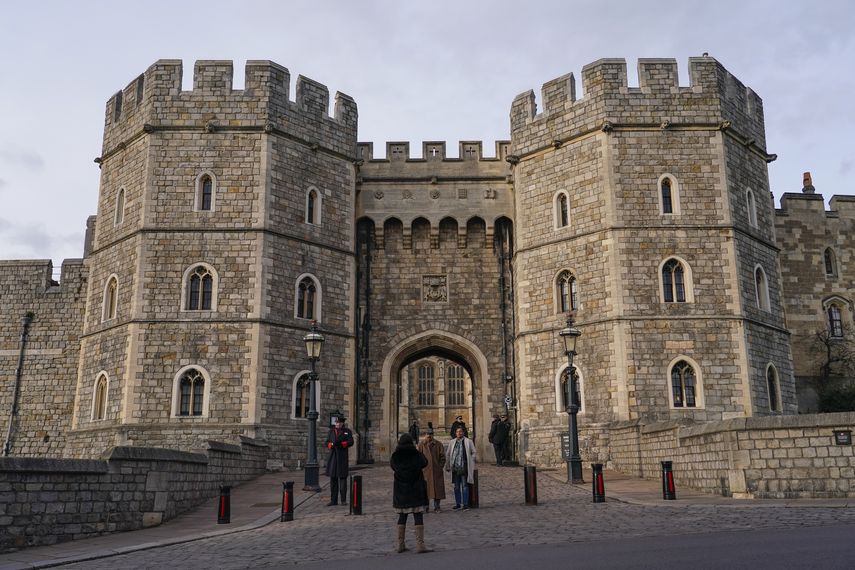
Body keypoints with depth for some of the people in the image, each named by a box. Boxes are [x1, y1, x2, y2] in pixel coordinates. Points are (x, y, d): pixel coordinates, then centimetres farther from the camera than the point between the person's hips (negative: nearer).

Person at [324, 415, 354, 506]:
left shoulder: (347, 432, 3)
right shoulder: (331, 432, 12)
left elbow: (351, 442, -10)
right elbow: (327, 443, 5)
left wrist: (340, 444, -24)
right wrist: (331, 445, -17)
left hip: (342, 457, -3)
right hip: (332, 457, 3)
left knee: (343, 478, -3)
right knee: (333, 478, 3)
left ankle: (344, 500, 3)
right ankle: (333, 500, 7)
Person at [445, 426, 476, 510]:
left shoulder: (468, 442, -1)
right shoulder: (452, 442, 9)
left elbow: (473, 453, 4)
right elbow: (448, 454, 14)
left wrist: (471, 464, 0)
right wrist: (448, 466, 10)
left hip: (464, 467, -4)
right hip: (455, 468, 4)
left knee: (465, 486, -1)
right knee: (456, 487, 9)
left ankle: (465, 504, 5)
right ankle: (458, 504, 18)